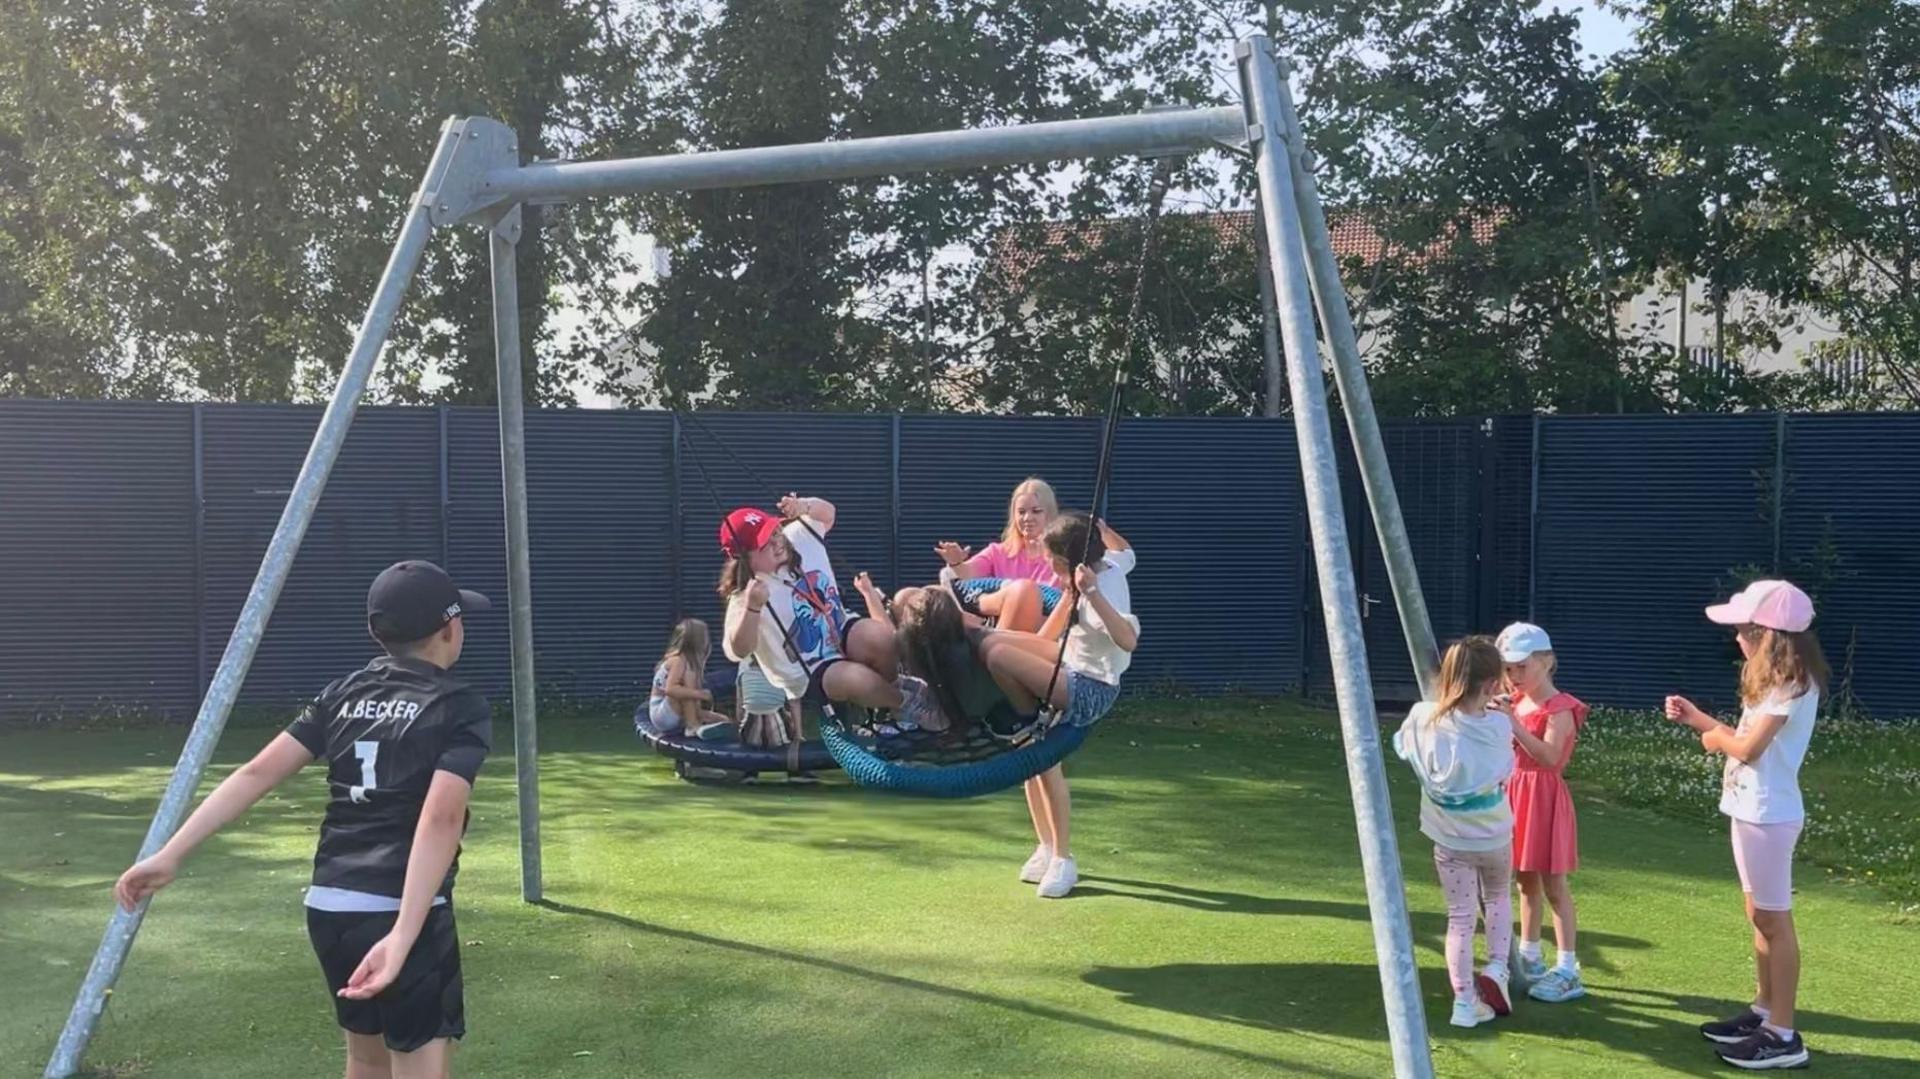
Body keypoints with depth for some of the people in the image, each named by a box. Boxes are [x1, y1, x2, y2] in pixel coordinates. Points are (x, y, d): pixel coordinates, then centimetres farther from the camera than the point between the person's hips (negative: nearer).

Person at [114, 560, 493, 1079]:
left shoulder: (345, 694, 11)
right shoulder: (461, 708, -7)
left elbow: (257, 773, 2)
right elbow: (440, 818, -22)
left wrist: (170, 854, 1)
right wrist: (402, 937, -28)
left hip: (327, 908, 7)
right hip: (401, 915, -7)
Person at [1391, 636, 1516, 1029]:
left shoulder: (1423, 719, -15)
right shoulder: (1499, 726, -18)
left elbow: (1401, 746, 6)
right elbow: (1506, 771, 0)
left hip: (1449, 841, 1)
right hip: (1495, 838, 0)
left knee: (1461, 916, 9)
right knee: (1498, 898, 27)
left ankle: (1464, 1000, 4)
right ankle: (1496, 968, 12)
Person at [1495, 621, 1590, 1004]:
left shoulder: (1560, 709, -14)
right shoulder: (1516, 702, 10)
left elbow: (1549, 756, -27)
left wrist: (1514, 724, -32)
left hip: (1544, 796, -8)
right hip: (1516, 791, 8)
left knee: (1553, 884, -4)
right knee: (1525, 880, 14)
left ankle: (1568, 971, 1)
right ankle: (1529, 958, 25)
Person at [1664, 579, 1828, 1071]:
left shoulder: (1792, 685, -18)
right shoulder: (1778, 681, 13)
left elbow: (1748, 748, -22)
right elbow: (1745, 737, 13)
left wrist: (1716, 737, -3)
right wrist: (1695, 717, 13)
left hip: (1768, 815, -10)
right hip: (1753, 811, 10)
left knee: (1775, 920, -5)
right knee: (1760, 918, 17)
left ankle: (1783, 1036, 1)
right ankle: (1764, 1012, 28)